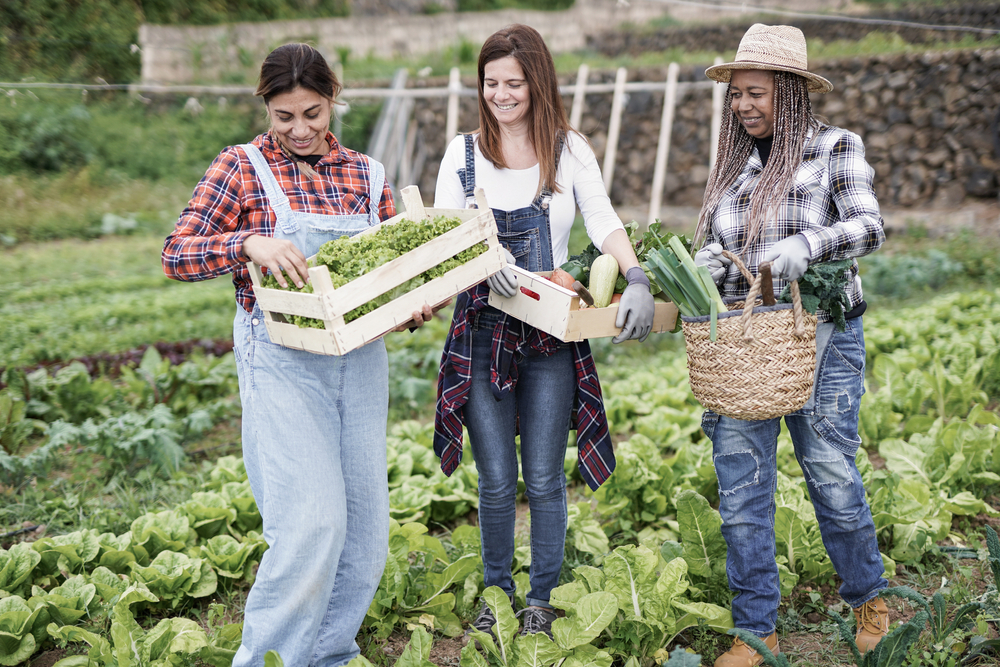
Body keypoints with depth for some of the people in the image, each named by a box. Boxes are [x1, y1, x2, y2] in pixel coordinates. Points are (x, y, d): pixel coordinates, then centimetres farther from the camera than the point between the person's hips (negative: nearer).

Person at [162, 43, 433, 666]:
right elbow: (178, 256, -7)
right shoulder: (243, 167, 0)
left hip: (360, 358, 5)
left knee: (367, 522, 7)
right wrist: (250, 243, -25)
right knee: (312, 519, -13)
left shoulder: (369, 175, 10)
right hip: (282, 361, -5)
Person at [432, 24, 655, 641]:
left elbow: (604, 220, -9)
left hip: (552, 334, 0)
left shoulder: (570, 150, 3)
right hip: (483, 329, 1)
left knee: (544, 476, 6)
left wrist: (636, 277, -28)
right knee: (496, 479, 8)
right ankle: (497, 587, 29)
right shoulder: (464, 152, 5)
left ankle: (541, 597, 25)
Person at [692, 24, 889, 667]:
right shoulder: (733, 160, 11)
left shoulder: (836, 148, -2)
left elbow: (870, 225, -14)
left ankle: (869, 598, 32)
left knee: (834, 481, 4)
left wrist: (807, 244, -32)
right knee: (742, 492, 2)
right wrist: (705, 261, -8)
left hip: (821, 337, -4)